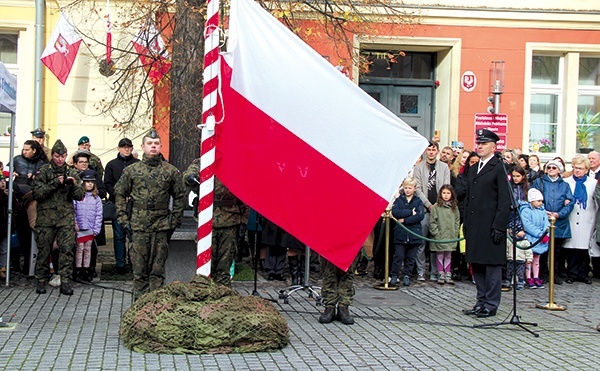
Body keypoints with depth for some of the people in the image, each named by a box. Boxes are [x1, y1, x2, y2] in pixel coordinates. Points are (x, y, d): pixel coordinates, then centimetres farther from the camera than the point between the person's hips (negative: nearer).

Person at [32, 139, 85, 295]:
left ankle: (65, 282, -3)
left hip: (66, 217, 1)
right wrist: (55, 183, -15)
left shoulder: (72, 173, 12)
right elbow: (37, 193, -6)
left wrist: (73, 185, -11)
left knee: (67, 249, -6)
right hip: (46, 216, -1)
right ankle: (41, 281, 14)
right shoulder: (43, 171, 4)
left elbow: (80, 196, 8)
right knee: (43, 249, 3)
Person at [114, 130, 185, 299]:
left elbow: (179, 196, 10)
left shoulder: (171, 171, 4)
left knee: (157, 269, 3)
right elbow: (119, 194, 9)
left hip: (161, 227, 0)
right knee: (139, 268, 4)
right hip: (138, 227, 0)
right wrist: (124, 220, 2)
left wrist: (174, 220, 5)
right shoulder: (131, 170, 5)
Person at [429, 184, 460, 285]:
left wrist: (455, 233, 2)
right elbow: (432, 222, -5)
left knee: (448, 255, 9)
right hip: (439, 237, -3)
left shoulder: (454, 207, 7)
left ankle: (448, 275, 15)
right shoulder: (436, 207, -4)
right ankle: (441, 275, 10)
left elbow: (457, 221, 11)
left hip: (451, 237, 3)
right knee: (440, 255, 3)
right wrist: (436, 233, -10)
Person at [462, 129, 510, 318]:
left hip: (491, 226, -8)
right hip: (474, 226, 8)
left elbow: (504, 201, -10)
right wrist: (466, 224, 14)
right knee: (477, 265, 11)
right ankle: (481, 302, 20)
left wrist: (498, 226, -16)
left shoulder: (499, 168, -5)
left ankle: (491, 305, 5)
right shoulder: (473, 169, 18)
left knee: (492, 265, -2)